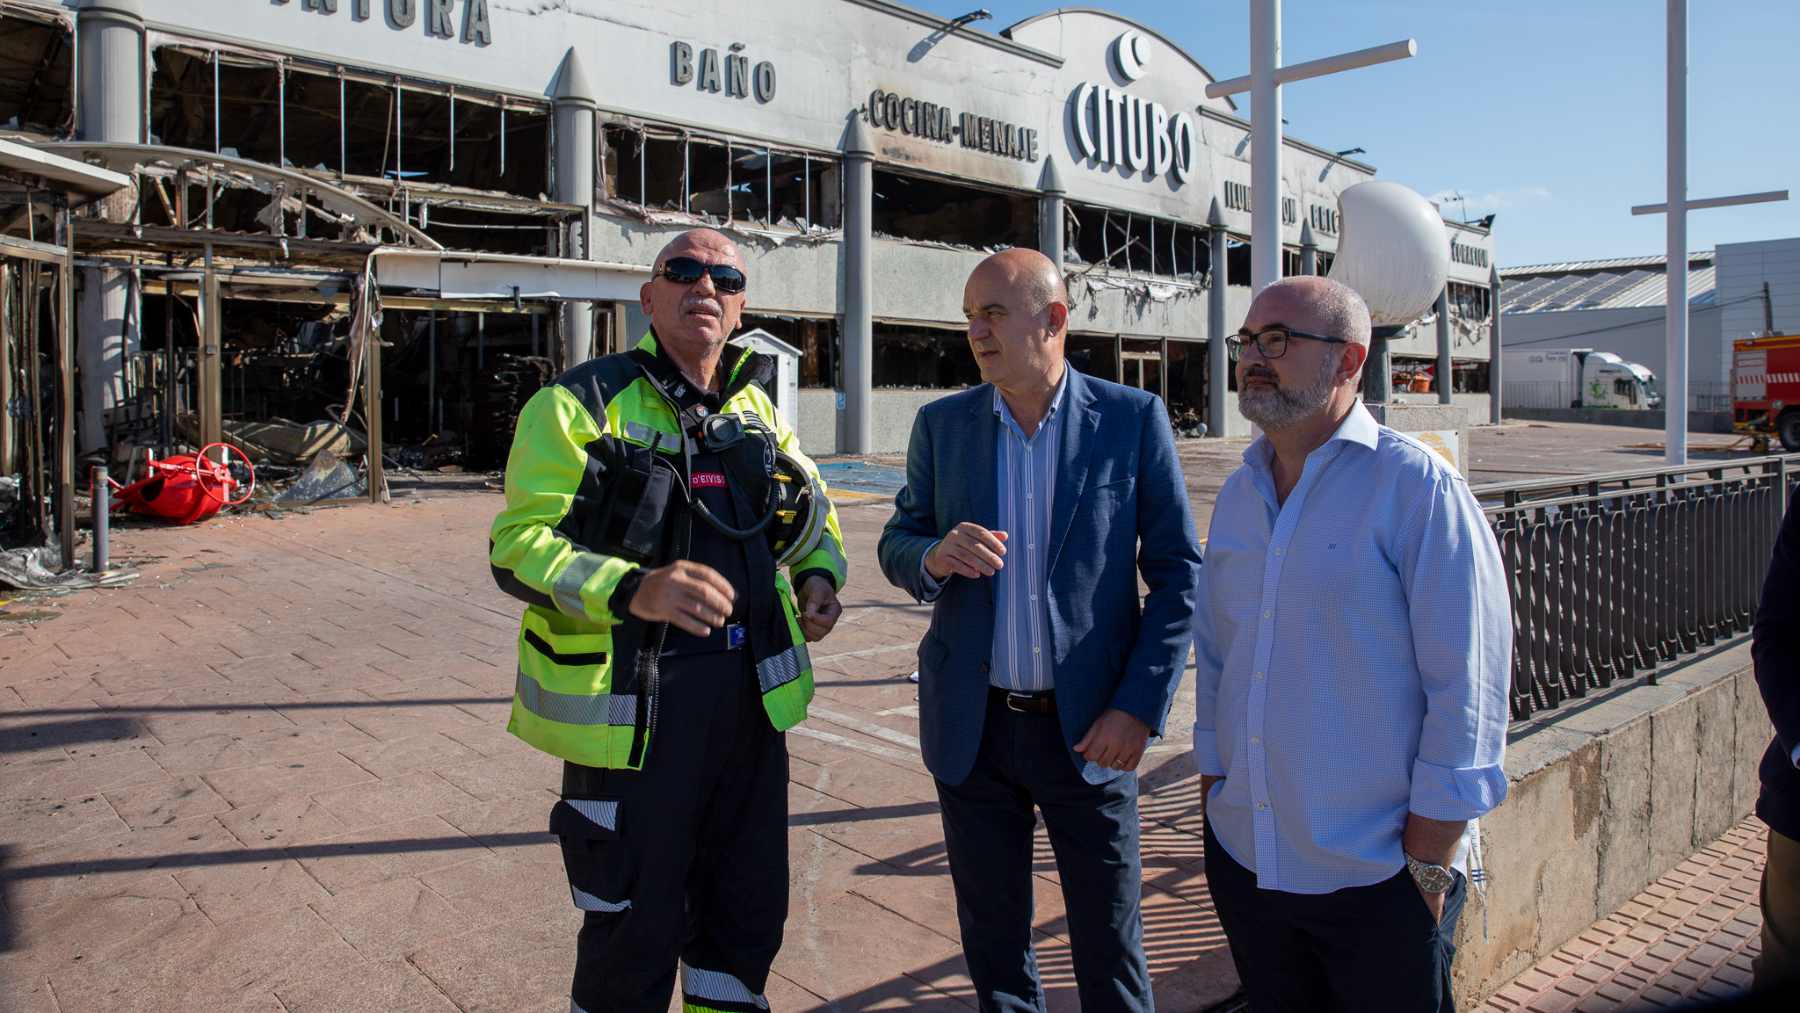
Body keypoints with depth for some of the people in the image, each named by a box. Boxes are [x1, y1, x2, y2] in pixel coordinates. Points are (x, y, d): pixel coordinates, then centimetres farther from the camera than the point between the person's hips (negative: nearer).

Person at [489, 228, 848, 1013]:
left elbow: (810, 510, 24)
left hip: (749, 698, 6)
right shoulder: (581, 403, -8)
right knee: (634, 929, 8)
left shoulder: (756, 409, 10)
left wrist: (820, 573, 3)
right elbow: (518, 546, -16)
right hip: (631, 705, -5)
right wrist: (633, 590, -32)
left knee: (750, 913, 18)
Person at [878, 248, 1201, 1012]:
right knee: (993, 943, 16)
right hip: (973, 724, 2)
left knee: (1110, 948, 11)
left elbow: (1177, 574, -3)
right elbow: (896, 546, 8)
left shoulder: (1132, 418, -5)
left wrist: (1139, 708, -10)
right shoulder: (942, 424, 2)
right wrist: (934, 557, -16)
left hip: (1089, 725, -2)